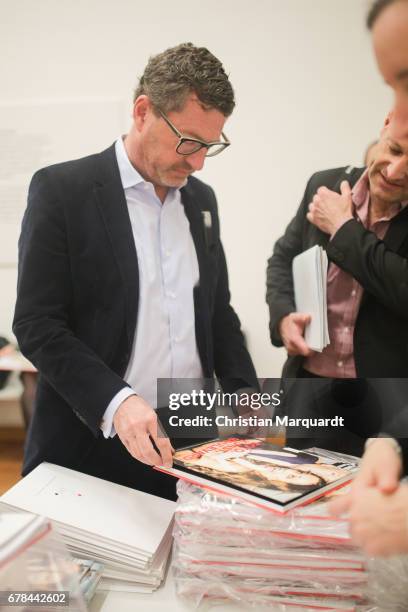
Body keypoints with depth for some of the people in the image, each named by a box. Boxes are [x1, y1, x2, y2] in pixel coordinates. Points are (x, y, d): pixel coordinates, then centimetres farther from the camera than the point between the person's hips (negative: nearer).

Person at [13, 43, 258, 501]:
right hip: (91, 445, -4)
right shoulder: (61, 189, -9)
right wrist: (116, 402, -24)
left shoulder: (201, 198, 9)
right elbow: (36, 324, -12)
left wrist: (245, 395, 0)